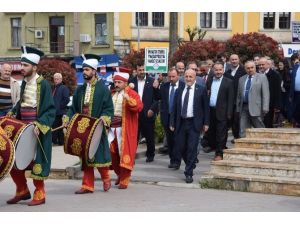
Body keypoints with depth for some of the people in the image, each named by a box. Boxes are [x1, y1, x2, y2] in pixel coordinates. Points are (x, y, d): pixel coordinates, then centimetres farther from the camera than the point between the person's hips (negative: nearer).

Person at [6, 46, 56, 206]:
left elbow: (50, 110, -15)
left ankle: (39, 194, 15)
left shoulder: (43, 84, -13)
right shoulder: (24, 83, 9)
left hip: (38, 129, -8)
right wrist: (12, 113, 6)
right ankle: (22, 190, 24)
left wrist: (39, 125, -25)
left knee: (37, 161, 0)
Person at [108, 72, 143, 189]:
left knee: (124, 153, -3)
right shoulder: (111, 94, 16)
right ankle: (119, 174, 26)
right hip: (111, 127, 6)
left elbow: (139, 107, -19)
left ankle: (124, 180, 7)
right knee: (110, 151, 5)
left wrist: (128, 99, -32)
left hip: (124, 129, -6)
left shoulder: (132, 94, -3)